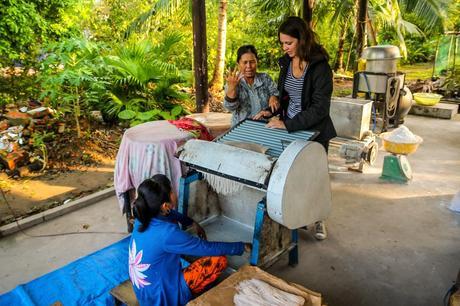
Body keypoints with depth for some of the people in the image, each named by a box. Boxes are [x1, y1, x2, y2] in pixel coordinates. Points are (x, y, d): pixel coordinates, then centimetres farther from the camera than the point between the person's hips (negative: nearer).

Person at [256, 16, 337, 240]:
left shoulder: (320, 67, -18)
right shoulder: (286, 62, 1)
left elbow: (320, 108, -22)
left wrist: (288, 124, -25)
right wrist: (271, 110, -2)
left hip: (313, 131, -4)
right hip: (288, 128, 5)